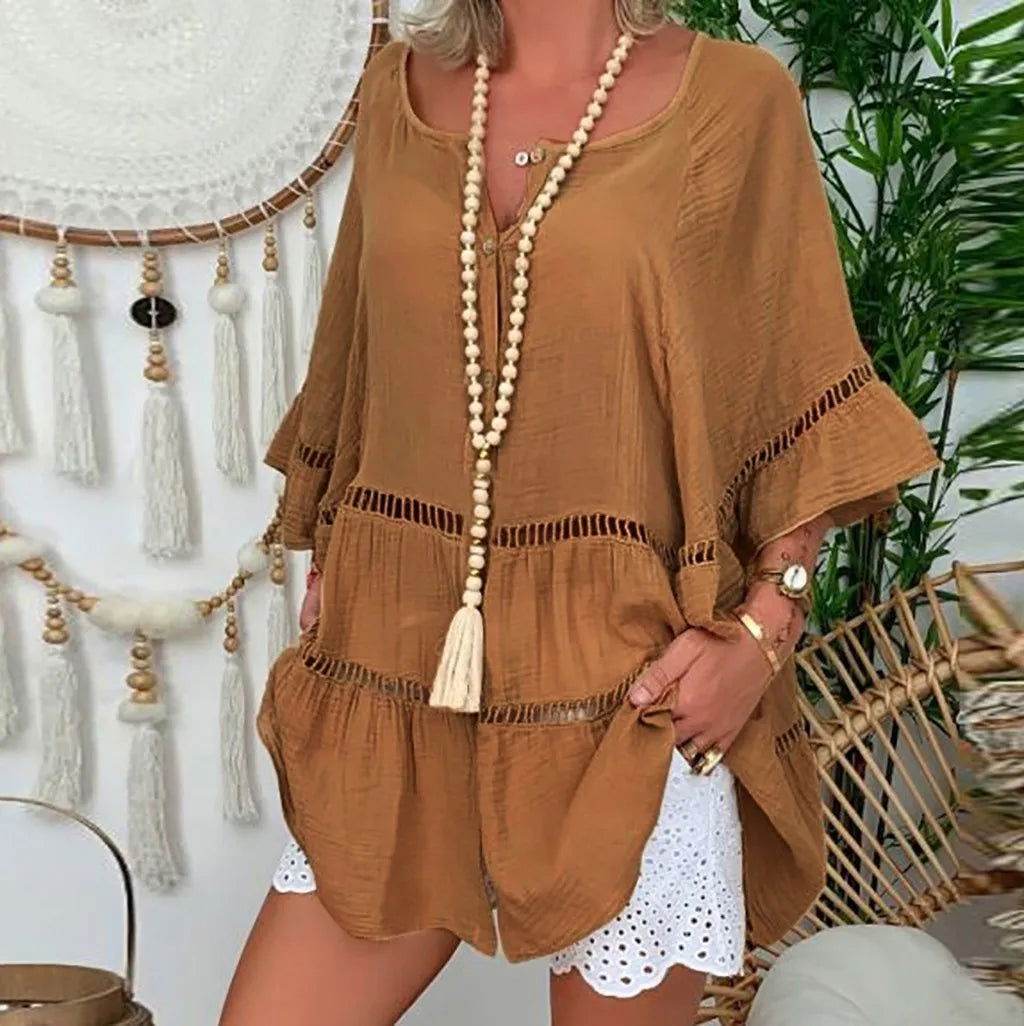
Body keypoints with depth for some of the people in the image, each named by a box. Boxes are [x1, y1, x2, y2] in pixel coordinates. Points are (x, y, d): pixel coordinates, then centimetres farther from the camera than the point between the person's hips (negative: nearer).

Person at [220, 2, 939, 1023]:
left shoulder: (735, 99, -1)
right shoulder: (399, 91, 10)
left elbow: (809, 412, 1)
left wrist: (762, 630, -9)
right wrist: (329, 568, 11)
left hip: (629, 684, -3)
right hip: (403, 666, 4)